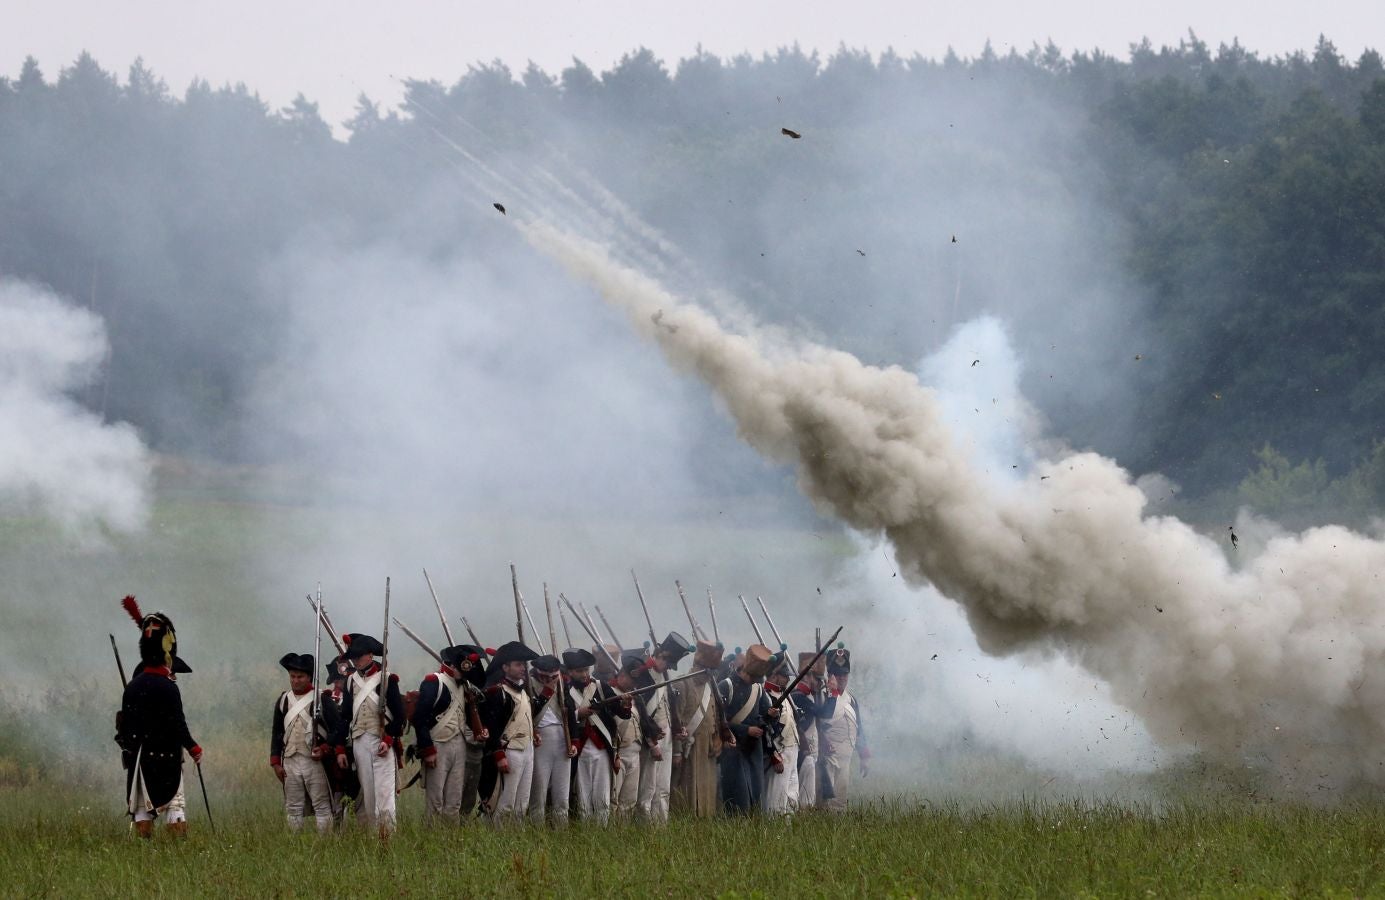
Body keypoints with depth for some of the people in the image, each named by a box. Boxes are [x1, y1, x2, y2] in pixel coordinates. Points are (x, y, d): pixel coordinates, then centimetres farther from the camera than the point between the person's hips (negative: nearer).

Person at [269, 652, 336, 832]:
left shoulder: (322, 699, -2)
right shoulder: (283, 701, 11)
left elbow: (335, 729, -2)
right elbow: (276, 733, 13)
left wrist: (324, 750, -17)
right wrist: (276, 762, 7)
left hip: (314, 759, -4)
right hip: (290, 761, 4)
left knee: (321, 806, -3)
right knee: (293, 808, 6)